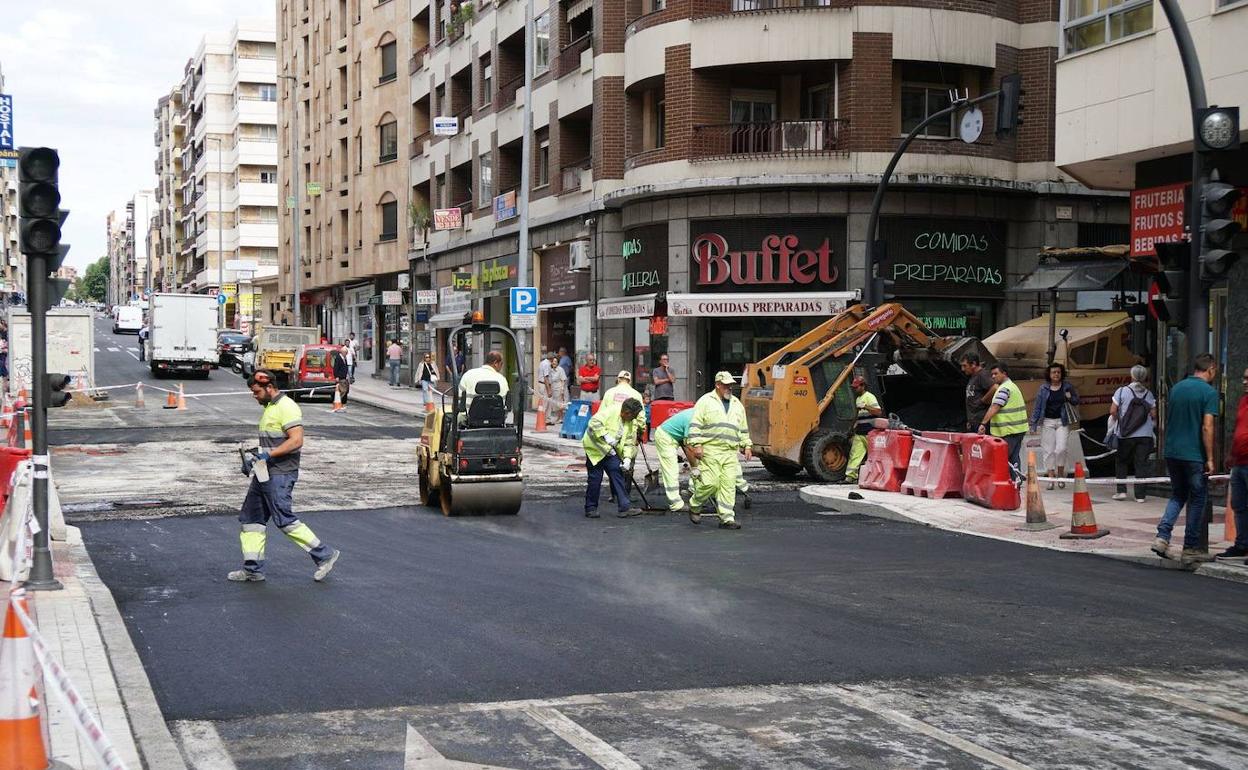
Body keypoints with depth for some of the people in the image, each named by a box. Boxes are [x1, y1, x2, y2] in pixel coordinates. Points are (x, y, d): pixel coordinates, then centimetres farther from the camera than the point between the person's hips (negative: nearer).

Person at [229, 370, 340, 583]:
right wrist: (254, 460, 16)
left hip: (280, 475, -10)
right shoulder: (269, 407, 17)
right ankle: (252, 570, 14)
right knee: (251, 518, 9)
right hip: (264, 474, 10)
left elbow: (296, 440, -23)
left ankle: (324, 555, 3)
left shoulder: (286, 407, -15)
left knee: (285, 520, -7)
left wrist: (269, 455, -27)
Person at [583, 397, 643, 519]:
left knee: (617, 474, -6)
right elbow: (594, 423, -30)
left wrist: (627, 458, -13)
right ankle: (590, 509, 9)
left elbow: (629, 443, 3)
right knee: (595, 478, -3)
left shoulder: (630, 424, 4)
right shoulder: (610, 413, -19)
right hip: (595, 448, -6)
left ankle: (624, 507, -8)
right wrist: (606, 436, -33)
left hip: (611, 451, 6)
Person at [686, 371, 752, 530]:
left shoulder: (737, 404, 20)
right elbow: (695, 425, -3)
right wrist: (696, 445, -11)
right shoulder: (706, 401, 2)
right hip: (710, 450, -5)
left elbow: (743, 429, 27)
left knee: (729, 485, -1)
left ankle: (727, 518, 1)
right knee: (710, 482, -11)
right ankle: (694, 507, 13)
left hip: (730, 452, 5)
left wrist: (746, 446, 19)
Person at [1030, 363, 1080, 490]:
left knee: (1061, 449, -11)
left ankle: (1061, 475, 8)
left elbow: (1077, 400, 15)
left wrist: (1070, 398, -8)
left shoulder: (1067, 386, 4)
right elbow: (1037, 407, 5)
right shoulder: (1043, 389, 2)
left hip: (1062, 422, -1)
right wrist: (1034, 424, 1)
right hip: (1047, 422, 1)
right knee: (1048, 450, 1)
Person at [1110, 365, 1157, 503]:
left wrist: (1117, 420, 11)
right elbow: (1153, 415, 4)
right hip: (1145, 434, 2)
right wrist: (1153, 426, 22)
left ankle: (1121, 490, 7)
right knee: (1141, 464, 4)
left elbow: (1113, 411, -8)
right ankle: (1140, 495, 2)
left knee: (1121, 462, 14)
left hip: (1126, 434, -2)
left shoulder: (1122, 391, -5)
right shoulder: (1149, 394, 4)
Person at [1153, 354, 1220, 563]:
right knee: (1197, 499, 7)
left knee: (1177, 496, 18)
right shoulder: (1209, 392, -11)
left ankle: (1162, 536, 1)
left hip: (1172, 452, 6)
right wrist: (1210, 459, -12)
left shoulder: (1176, 388, 9)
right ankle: (1191, 548, 11)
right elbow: (1207, 427, -16)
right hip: (1194, 455, -6)